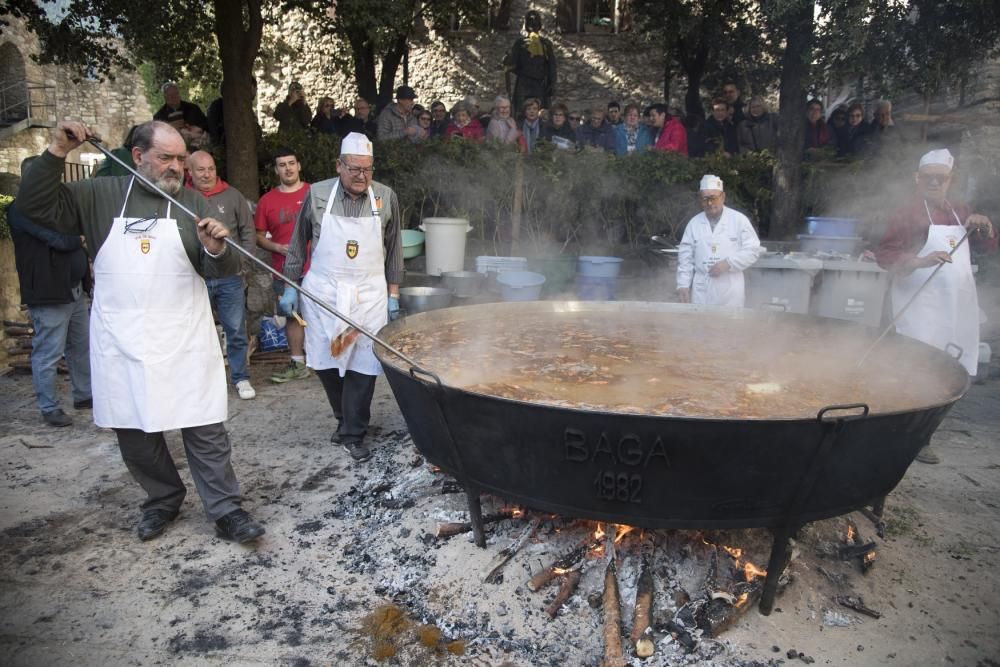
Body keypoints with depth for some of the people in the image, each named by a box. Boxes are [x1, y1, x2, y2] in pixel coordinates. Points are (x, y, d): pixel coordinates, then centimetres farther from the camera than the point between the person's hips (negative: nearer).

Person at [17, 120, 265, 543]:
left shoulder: (193, 204, 3)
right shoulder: (99, 196, 5)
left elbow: (220, 270, -1)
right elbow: (36, 207, -1)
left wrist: (216, 249, -25)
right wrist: (56, 153, -10)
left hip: (184, 342, -1)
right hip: (121, 343, 2)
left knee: (205, 430, 1)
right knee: (134, 433, 13)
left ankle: (226, 511, 9)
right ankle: (163, 500, 32)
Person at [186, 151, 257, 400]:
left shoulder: (232, 196, 3)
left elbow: (248, 231, 6)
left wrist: (243, 264, 0)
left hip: (230, 278, 1)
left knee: (236, 331, 7)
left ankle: (241, 378, 19)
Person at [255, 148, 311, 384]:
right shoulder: (267, 201, 5)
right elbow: (259, 236, 8)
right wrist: (278, 247, -9)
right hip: (285, 271, 2)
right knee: (293, 316, 10)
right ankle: (298, 364, 21)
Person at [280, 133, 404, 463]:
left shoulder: (386, 197, 0)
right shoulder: (317, 194, -1)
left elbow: (394, 248, 7)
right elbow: (299, 242, 7)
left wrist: (393, 292, 6)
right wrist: (290, 285, 7)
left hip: (369, 293, 0)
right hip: (323, 291, 1)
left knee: (363, 364, -2)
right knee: (325, 361, 7)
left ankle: (354, 434, 12)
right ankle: (345, 417, 30)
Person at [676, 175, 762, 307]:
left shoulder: (739, 220, 0)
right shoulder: (694, 223, 7)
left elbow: (753, 250, -2)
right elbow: (685, 257, 7)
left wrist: (728, 263, -15)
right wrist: (683, 285, 0)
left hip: (730, 292, -2)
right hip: (702, 291, 2)